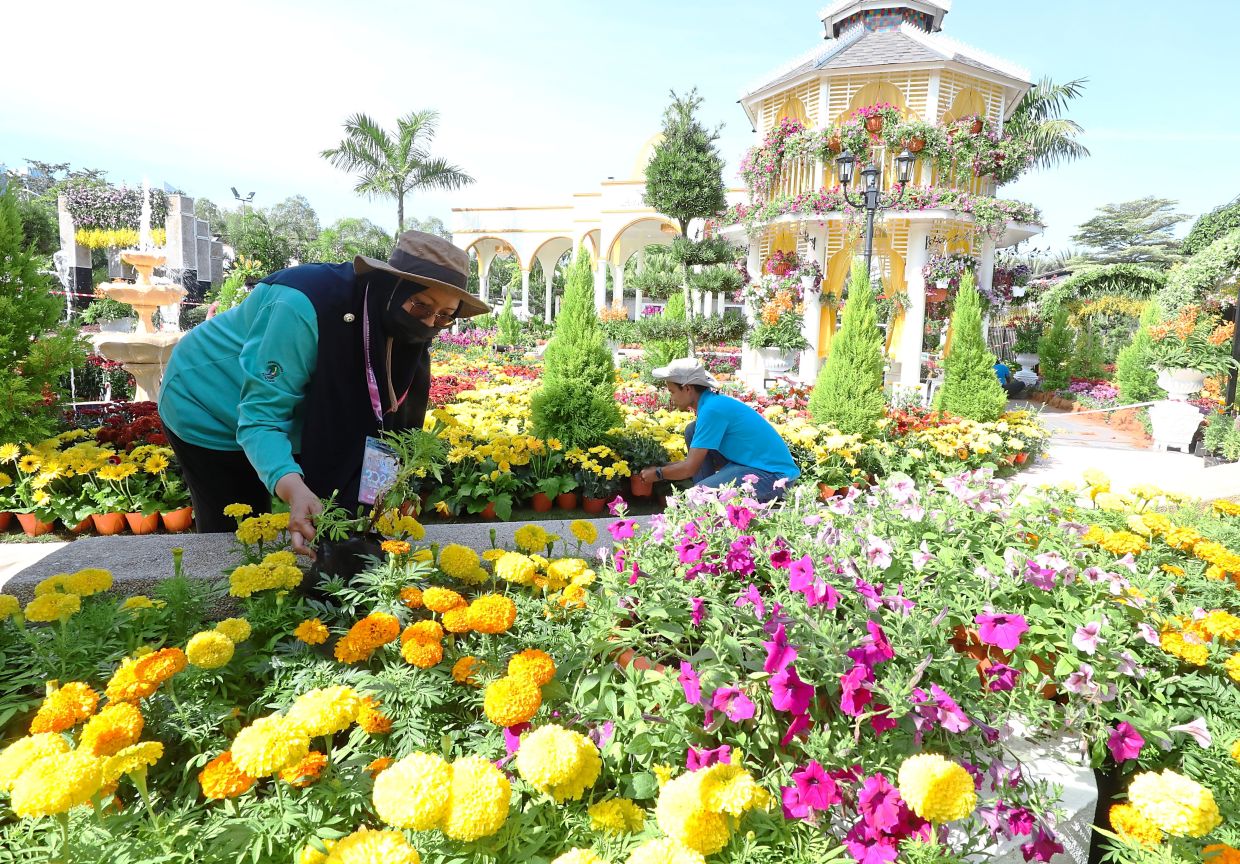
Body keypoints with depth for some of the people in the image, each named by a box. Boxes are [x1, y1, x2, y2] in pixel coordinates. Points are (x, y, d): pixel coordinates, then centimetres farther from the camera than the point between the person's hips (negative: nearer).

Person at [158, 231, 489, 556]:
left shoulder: (406, 331, -16)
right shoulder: (305, 305, -39)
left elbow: (393, 424, -13)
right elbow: (260, 417, -39)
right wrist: (295, 491, -54)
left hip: (288, 416, 6)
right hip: (205, 407, -5)